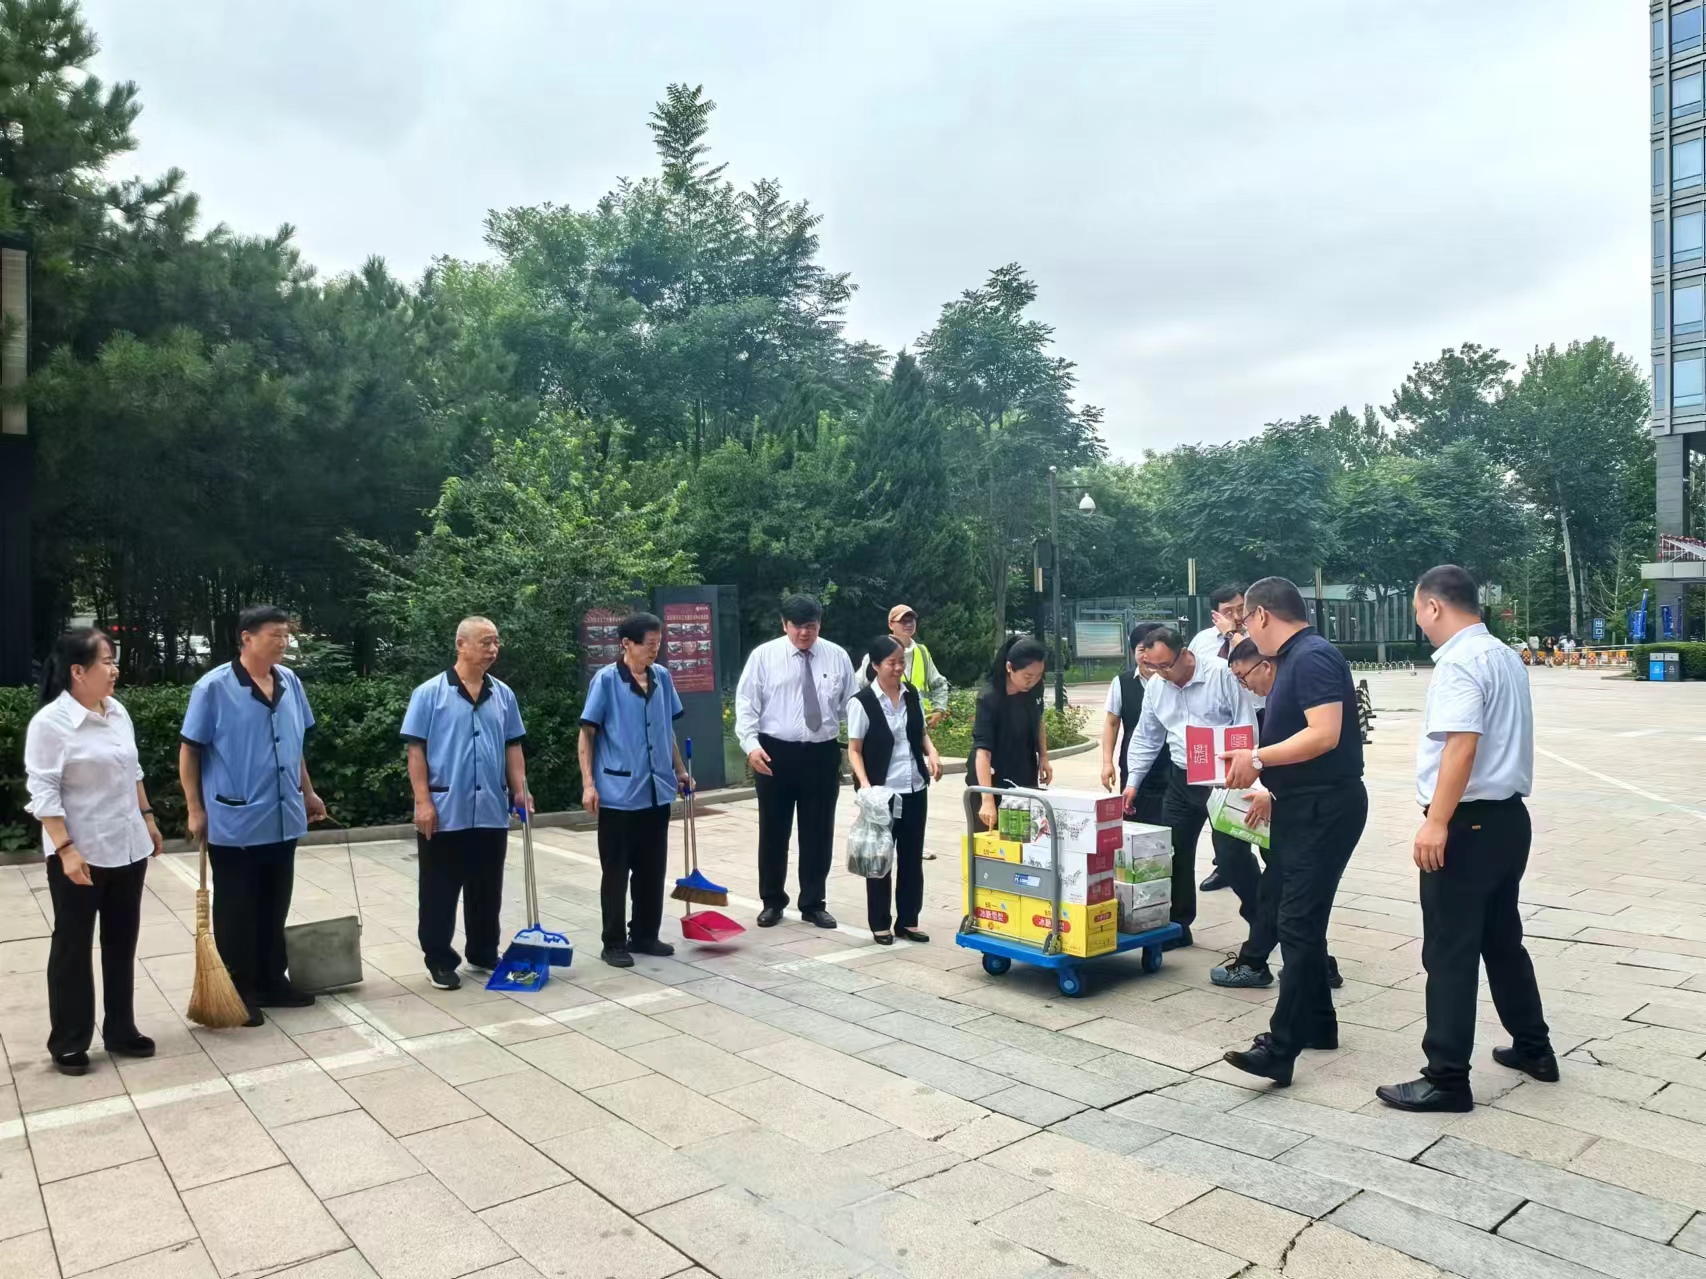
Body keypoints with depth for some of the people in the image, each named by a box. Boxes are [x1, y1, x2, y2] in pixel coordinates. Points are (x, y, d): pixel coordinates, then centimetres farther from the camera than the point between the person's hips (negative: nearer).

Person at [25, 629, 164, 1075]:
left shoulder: (117, 711, 6)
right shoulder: (50, 722, -16)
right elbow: (43, 792, -17)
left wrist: (147, 818, 18)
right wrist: (66, 849, -21)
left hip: (127, 849, 7)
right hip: (79, 855, -7)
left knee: (121, 943, 14)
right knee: (73, 947, 5)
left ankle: (120, 1031, 25)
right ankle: (68, 1042, 18)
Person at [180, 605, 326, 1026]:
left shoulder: (289, 682, 5)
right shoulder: (214, 687, -12)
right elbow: (189, 751, -8)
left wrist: (307, 793, 17)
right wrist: (195, 810, -9)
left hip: (282, 819, 6)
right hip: (234, 823, -6)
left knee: (274, 909, 16)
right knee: (236, 913, 7)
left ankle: (272, 982, 29)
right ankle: (238, 992, 19)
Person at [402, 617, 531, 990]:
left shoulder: (503, 694, 8)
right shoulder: (430, 693, -6)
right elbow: (416, 750, -7)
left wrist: (520, 790, 2)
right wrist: (423, 801, -12)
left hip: (492, 811, 4)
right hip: (445, 811, -4)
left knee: (487, 892, 13)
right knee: (440, 893, 6)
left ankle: (483, 955, 27)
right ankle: (439, 960, 18)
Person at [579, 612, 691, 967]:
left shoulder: (662, 678, 4)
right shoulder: (606, 680, -10)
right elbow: (587, 734, -7)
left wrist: (679, 770, 18)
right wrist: (588, 783, -13)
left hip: (657, 790, 5)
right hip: (618, 793, -5)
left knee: (652, 869, 13)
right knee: (616, 871, 4)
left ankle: (645, 935, 26)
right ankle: (614, 943, 15)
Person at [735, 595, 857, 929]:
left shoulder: (837, 656, 4)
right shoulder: (764, 655, -2)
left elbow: (851, 705, 6)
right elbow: (746, 703, -4)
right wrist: (751, 744, -16)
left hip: (823, 755, 2)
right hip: (775, 753, -1)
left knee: (819, 833, 9)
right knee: (773, 831, 9)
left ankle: (813, 904, 23)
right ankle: (772, 902, 25)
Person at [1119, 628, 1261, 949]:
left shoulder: (1221, 674, -13)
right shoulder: (1155, 687, 5)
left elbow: (1246, 726, -12)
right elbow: (1145, 739, 14)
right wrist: (1132, 781, 10)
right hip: (1180, 779, 6)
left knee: (1231, 855, -6)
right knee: (1173, 853, 7)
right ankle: (1177, 925, 21)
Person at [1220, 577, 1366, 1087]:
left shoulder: (1313, 657, -16)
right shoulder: (1293, 659, 14)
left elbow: (1324, 734, -26)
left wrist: (1258, 758, -20)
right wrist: (1267, 783, 21)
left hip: (1326, 808, -10)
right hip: (1301, 807, 10)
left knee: (1299, 924, -11)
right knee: (1301, 918, 17)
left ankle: (1280, 1048, -10)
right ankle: (1318, 1023, 29)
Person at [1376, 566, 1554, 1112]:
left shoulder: (1458, 662, -16)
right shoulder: (1506, 656, 15)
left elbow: (1462, 743, -27)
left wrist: (1436, 822, -28)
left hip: (1468, 824, -10)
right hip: (1508, 816, 10)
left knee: (1450, 953, -4)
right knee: (1503, 940, 22)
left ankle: (1447, 1080, 2)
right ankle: (1533, 1048, 34)